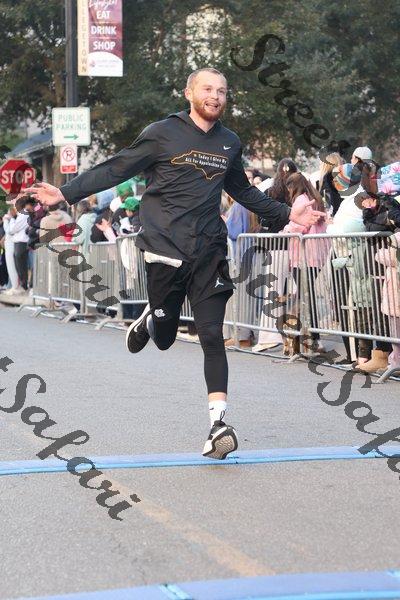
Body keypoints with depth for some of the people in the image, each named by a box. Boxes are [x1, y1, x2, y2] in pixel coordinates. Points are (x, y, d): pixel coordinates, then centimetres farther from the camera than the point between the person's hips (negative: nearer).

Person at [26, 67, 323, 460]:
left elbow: (242, 191, 29)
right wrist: (66, 193, -8)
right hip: (165, 250, -3)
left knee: (212, 335, -8)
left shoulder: (230, 144, 13)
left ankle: (218, 423, -10)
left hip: (209, 251, 3)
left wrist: (285, 215, 29)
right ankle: (149, 321, 44)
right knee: (164, 338, 6)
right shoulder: (163, 134, -2)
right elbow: (116, 170, 0)